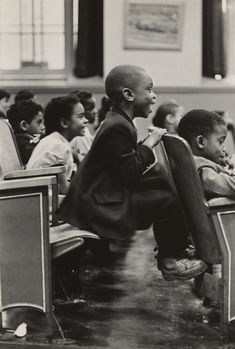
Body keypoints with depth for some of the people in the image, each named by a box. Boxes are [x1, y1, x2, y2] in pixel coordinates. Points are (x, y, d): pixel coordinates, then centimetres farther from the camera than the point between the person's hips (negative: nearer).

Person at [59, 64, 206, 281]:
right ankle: (170, 261, 0)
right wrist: (149, 143, -13)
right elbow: (130, 174, -23)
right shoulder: (117, 127, -20)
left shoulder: (118, 122, 13)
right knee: (171, 201, -16)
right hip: (100, 207, -11)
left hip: (107, 195, 11)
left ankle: (169, 249, 22)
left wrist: (148, 143, 4)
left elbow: (128, 173, 14)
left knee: (165, 185, 12)